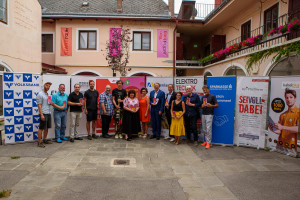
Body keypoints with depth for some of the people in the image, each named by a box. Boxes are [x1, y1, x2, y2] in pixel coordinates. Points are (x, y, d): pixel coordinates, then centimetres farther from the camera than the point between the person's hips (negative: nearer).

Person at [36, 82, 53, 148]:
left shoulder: (48, 94, 16)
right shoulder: (40, 94, -8)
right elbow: (39, 105, -14)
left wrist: (51, 103, 3)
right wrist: (41, 115, -20)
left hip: (48, 113, 8)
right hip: (43, 113, -8)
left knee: (46, 128, 13)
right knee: (41, 128, -4)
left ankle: (44, 140, 24)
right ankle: (39, 142, 1)